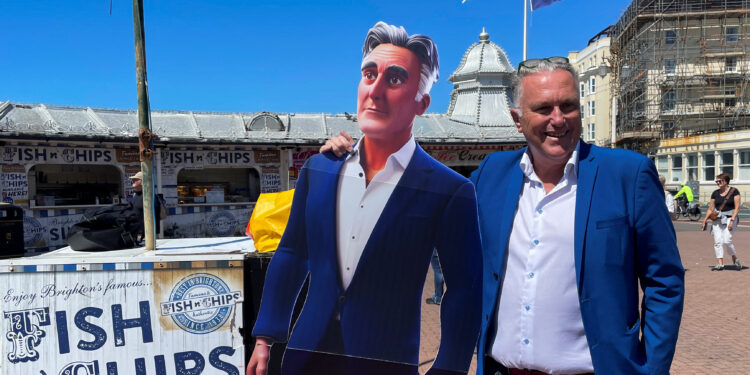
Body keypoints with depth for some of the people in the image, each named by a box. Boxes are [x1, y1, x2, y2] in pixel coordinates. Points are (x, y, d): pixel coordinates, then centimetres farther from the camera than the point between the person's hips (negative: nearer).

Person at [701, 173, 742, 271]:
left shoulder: (734, 191, -2)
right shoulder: (715, 193, 11)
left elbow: (737, 207, -6)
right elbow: (711, 208, 15)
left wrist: (732, 220, -15)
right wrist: (705, 220, 7)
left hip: (729, 217, -4)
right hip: (717, 218, 5)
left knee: (726, 240, -15)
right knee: (717, 241, -3)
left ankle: (735, 259, 10)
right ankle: (720, 264, 1)